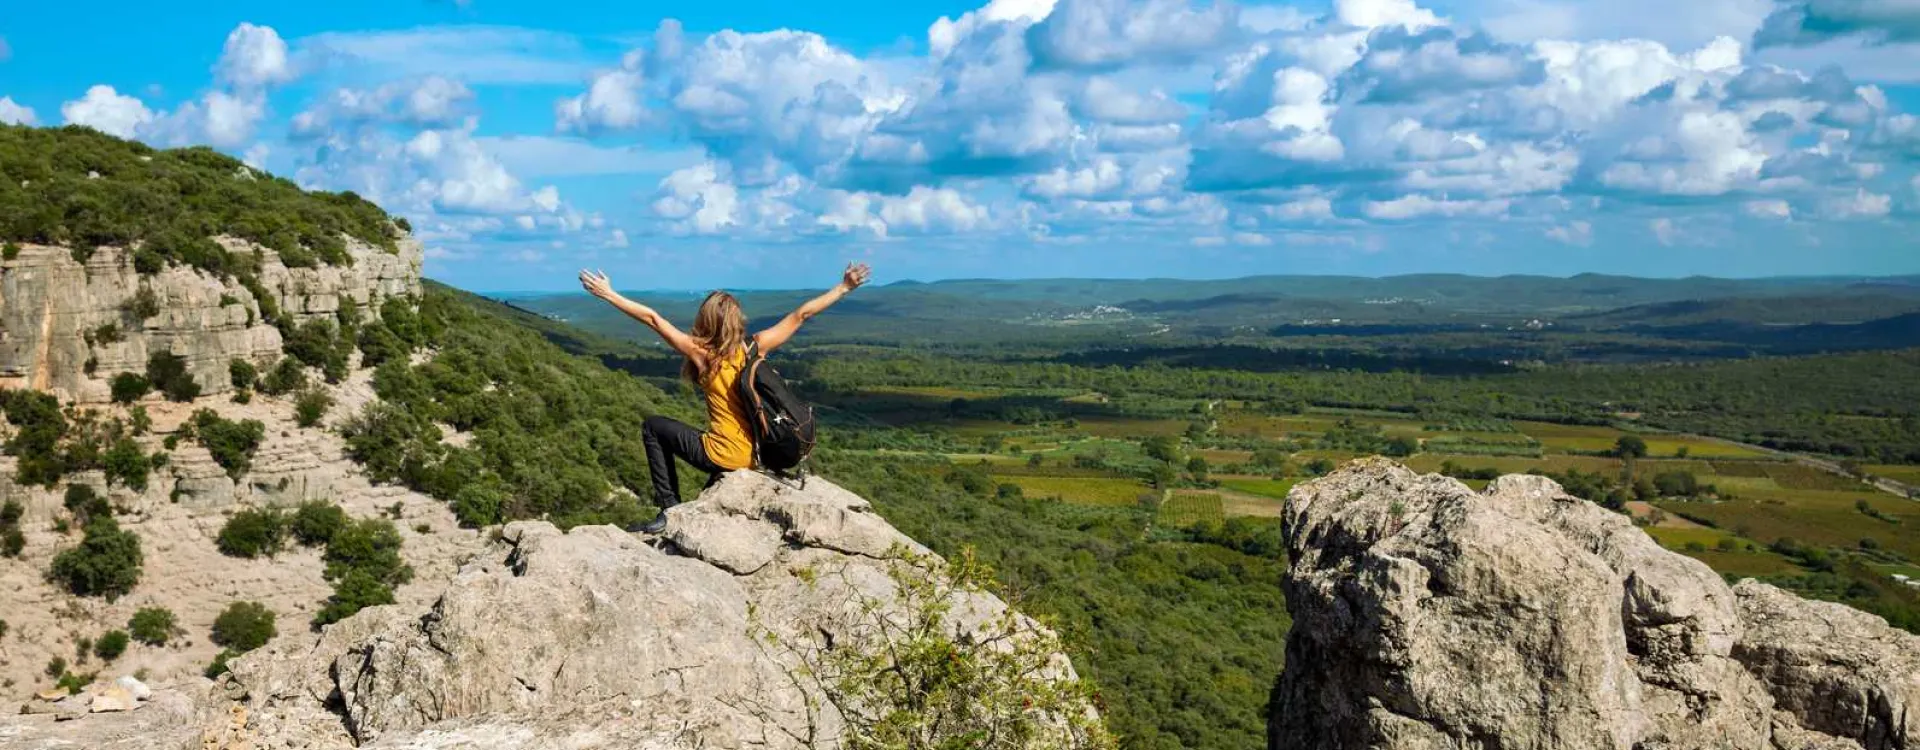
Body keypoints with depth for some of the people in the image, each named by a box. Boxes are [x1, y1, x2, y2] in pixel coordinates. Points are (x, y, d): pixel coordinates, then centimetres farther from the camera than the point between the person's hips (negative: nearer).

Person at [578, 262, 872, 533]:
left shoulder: (702, 354, -14)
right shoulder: (756, 347, -5)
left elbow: (652, 318, -11)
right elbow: (801, 315, -1)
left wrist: (609, 294, -5)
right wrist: (844, 287, 6)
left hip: (724, 457, -5)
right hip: (758, 457, 5)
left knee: (652, 426, 16)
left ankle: (670, 507, 11)